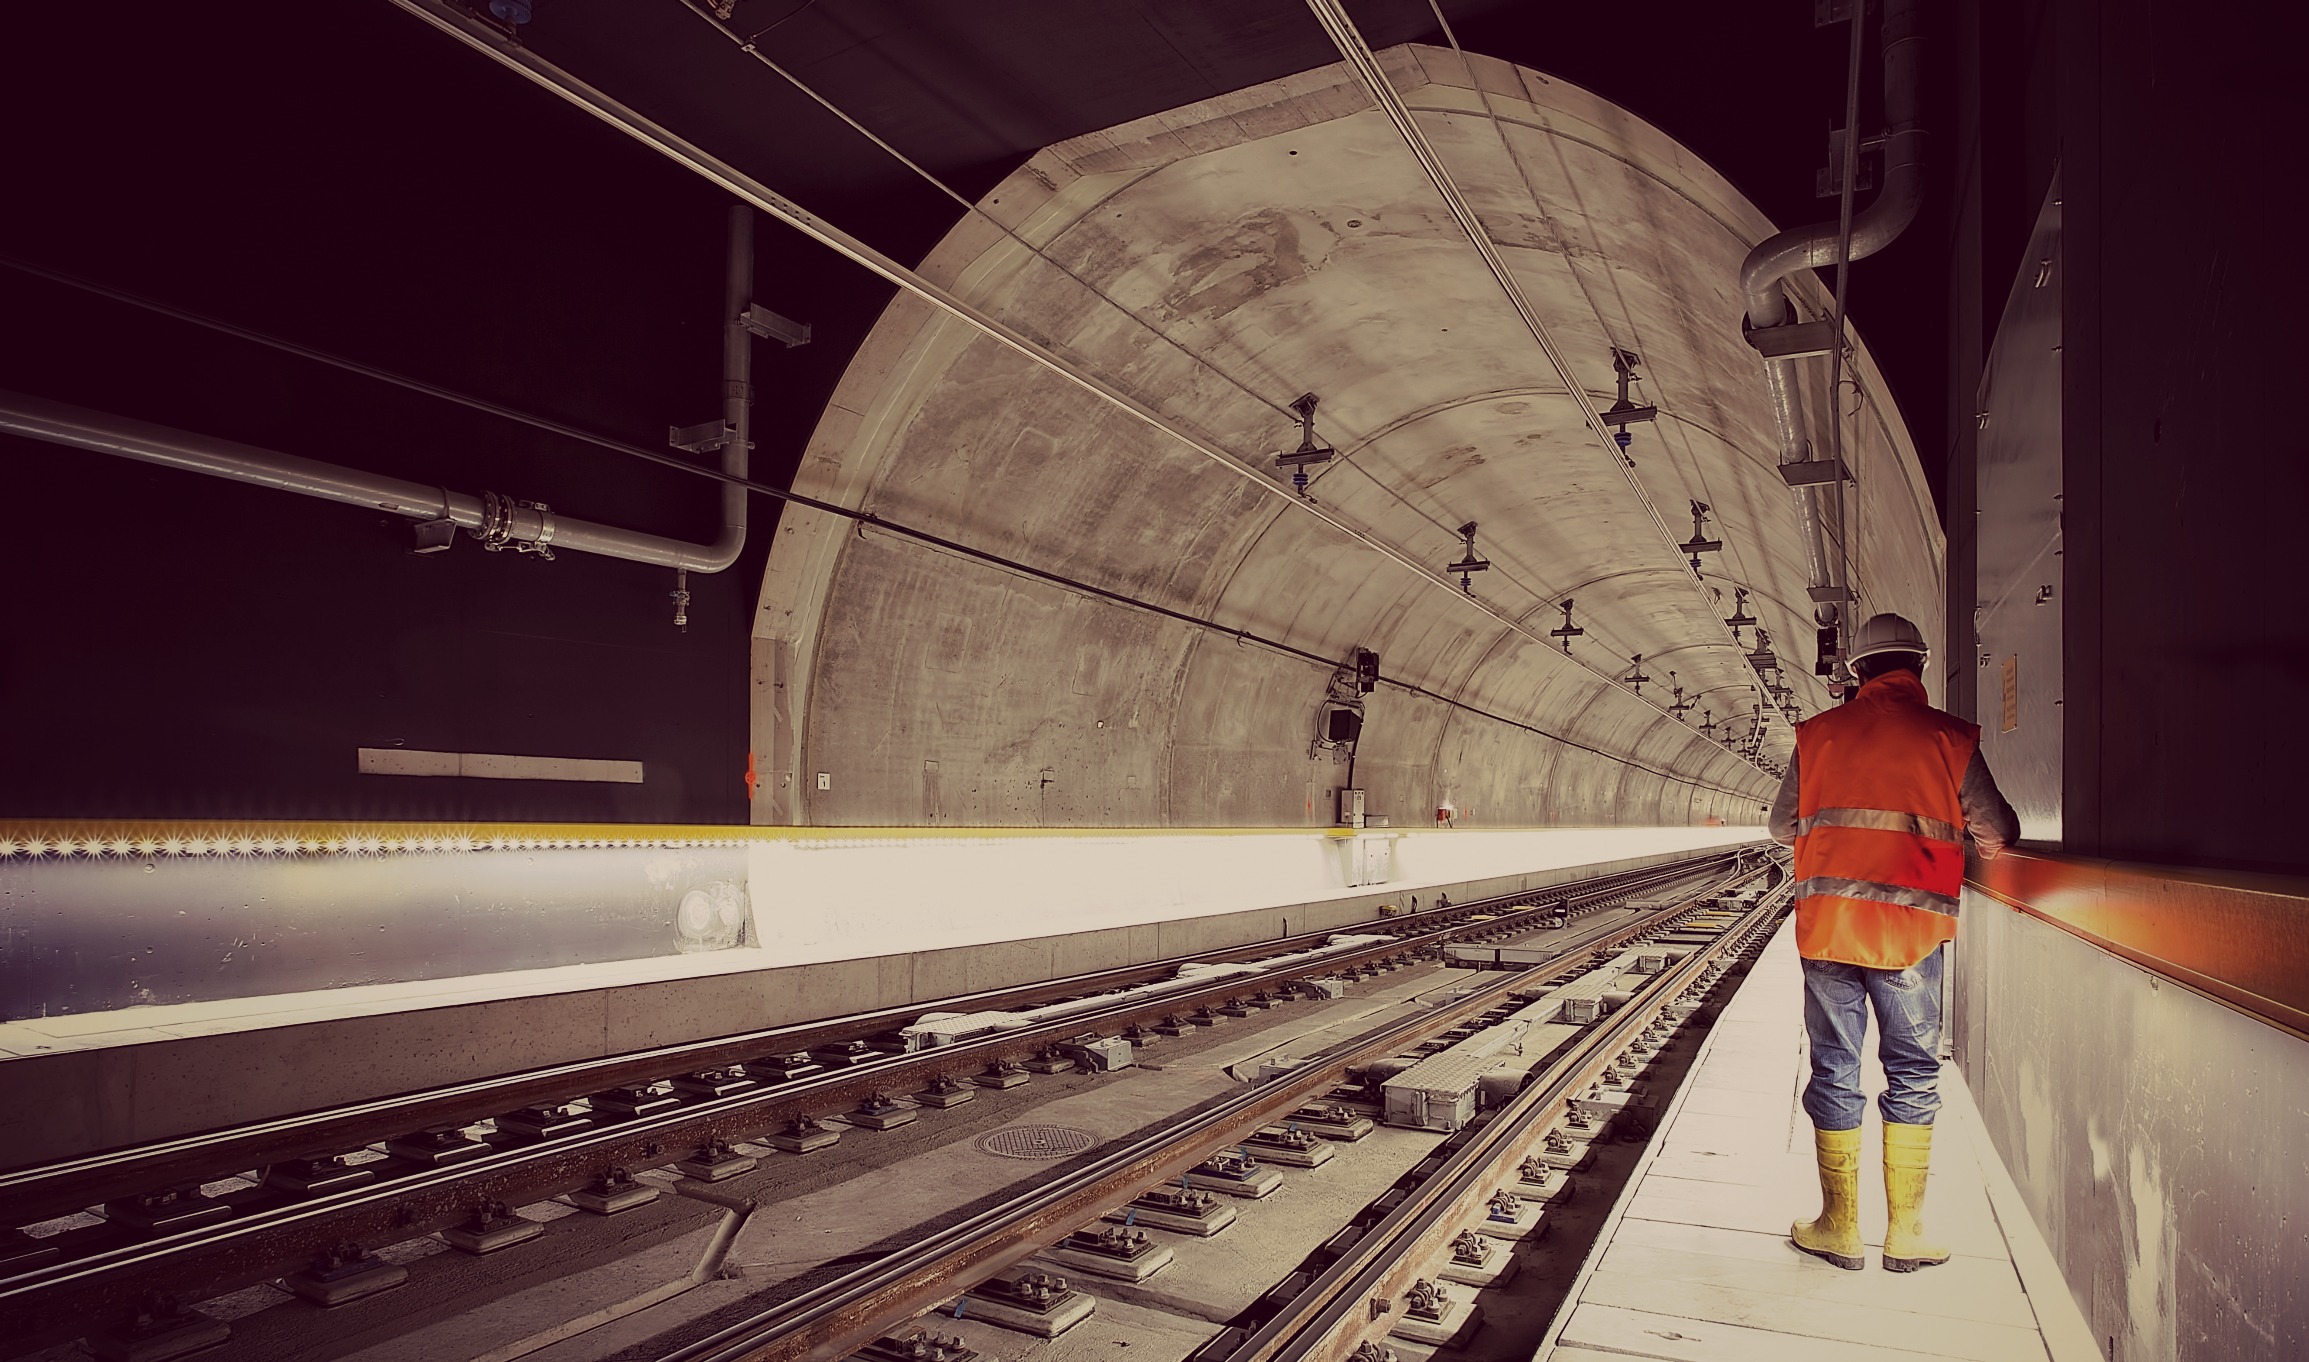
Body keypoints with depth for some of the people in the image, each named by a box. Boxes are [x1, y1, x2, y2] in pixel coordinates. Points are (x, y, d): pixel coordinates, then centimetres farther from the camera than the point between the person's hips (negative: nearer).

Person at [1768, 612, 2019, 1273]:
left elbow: (1781, 827, 11)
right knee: (1913, 1075, 11)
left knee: (1835, 1073, 9)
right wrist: (1977, 839, 30)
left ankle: (1840, 1228, 16)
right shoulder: (1947, 736, 0)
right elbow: (1998, 834, 7)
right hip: (1912, 928, -1)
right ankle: (1905, 1232, 17)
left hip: (1826, 923, 1)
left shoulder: (1819, 732, 4)